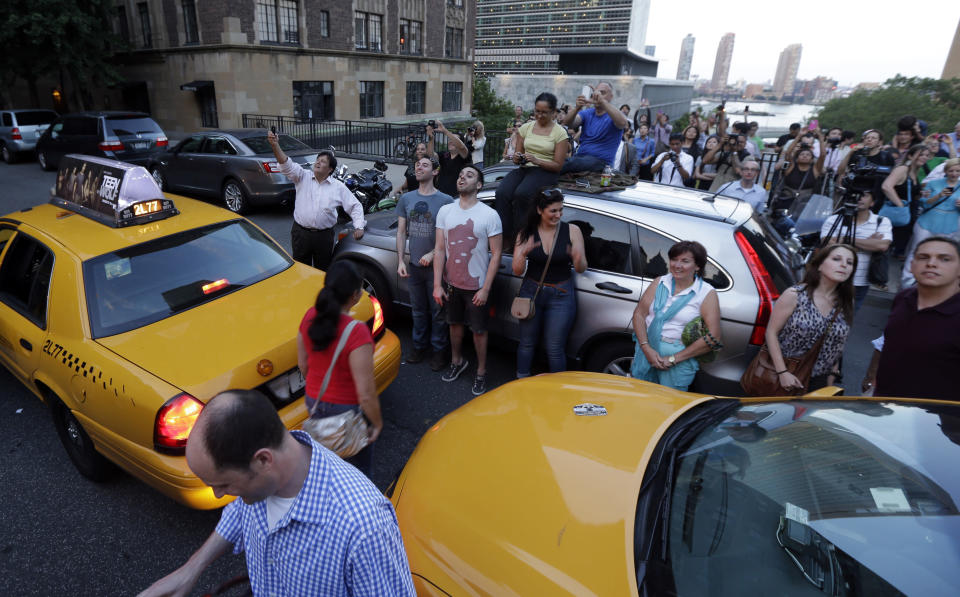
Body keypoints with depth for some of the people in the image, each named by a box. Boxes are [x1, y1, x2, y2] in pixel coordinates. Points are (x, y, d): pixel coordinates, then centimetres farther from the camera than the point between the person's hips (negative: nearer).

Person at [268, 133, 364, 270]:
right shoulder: (303, 177, 1)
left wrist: (359, 227, -7)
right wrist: (275, 145, -29)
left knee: (323, 269, 10)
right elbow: (286, 164, -14)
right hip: (300, 232, 0)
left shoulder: (338, 187, 2)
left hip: (324, 236, 0)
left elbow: (355, 206, 5)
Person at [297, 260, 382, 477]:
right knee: (358, 466, 19)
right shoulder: (357, 333, -31)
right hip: (347, 410, -6)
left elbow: (303, 364, 5)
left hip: (313, 401, 7)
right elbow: (365, 394, -26)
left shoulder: (310, 317, -11)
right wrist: (377, 423, -10)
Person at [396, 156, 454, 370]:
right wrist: (400, 261, 1)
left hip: (435, 266, -4)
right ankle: (420, 346, 33)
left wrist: (432, 254, -19)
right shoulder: (406, 198, 6)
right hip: (413, 265, 4)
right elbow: (401, 232, 8)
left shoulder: (445, 200, -8)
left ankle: (439, 350, 22)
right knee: (418, 310, 17)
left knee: (438, 311, 5)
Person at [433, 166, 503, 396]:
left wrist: (485, 289, -15)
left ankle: (481, 372, 27)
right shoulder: (445, 211, 0)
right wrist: (437, 285, -5)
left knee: (479, 330, 8)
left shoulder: (489, 215, -10)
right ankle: (457, 361, 42)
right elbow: (439, 249, 0)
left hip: (476, 286, -3)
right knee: (455, 323, 20)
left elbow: (496, 254, -10)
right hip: (451, 282, 4)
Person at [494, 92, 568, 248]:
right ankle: (506, 237, -27)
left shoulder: (560, 132, 2)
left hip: (546, 171, -4)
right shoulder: (526, 128, 15)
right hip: (524, 169, 4)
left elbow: (558, 165, -3)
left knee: (521, 193, -36)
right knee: (502, 193, -29)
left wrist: (536, 160, -19)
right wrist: (517, 158, -7)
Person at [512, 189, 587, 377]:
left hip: (561, 295, -1)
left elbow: (581, 270, -5)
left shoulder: (572, 231, -7)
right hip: (531, 292, 2)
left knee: (554, 348, 3)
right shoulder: (526, 233, -4)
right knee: (527, 343, 14)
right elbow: (517, 271, -7)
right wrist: (524, 254, -28)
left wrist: (578, 258, -29)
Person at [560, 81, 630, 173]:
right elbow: (568, 123, -4)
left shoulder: (613, 116, 3)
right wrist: (577, 108, -26)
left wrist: (602, 101, -31)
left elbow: (623, 123, -23)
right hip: (579, 157, 4)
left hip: (601, 161, -4)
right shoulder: (587, 113, 15)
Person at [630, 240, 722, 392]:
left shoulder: (707, 294, -3)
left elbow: (712, 338, -11)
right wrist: (647, 348, -13)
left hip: (680, 356, -3)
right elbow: (639, 313, 2)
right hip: (647, 348, 3)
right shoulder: (660, 282, 7)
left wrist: (673, 359, -14)